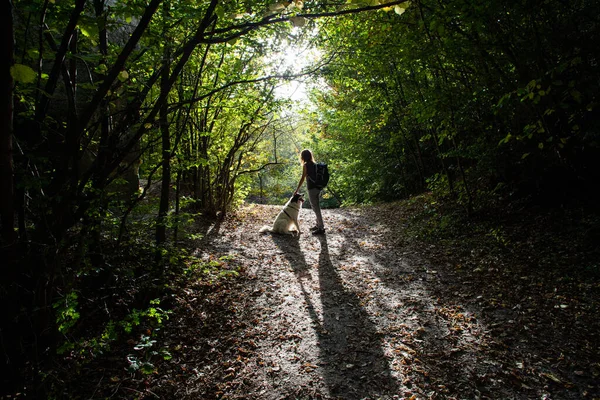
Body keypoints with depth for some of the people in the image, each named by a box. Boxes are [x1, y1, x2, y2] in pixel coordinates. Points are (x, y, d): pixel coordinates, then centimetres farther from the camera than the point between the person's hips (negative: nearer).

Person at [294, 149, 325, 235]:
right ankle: (318, 225, 28)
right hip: (318, 188, 8)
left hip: (312, 188, -8)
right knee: (315, 207, 18)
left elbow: (303, 178, -12)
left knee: (316, 208, -1)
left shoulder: (306, 165, -11)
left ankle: (321, 228, 4)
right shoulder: (314, 164, 11)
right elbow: (317, 176, 13)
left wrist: (297, 190, -8)